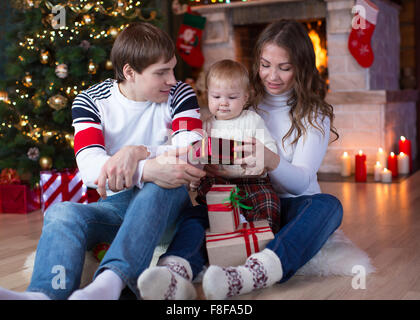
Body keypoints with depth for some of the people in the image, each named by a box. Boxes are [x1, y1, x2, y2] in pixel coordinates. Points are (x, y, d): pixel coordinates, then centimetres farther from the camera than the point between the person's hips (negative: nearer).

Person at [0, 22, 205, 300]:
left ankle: (111, 278, -55)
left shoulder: (179, 94, 4)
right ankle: (44, 294, -55)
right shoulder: (91, 101, 1)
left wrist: (136, 152, -28)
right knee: (62, 212, -30)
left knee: (166, 186, -37)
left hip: (166, 203, -1)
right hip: (115, 204, 1)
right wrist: (149, 169, -35)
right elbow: (90, 167, -17)